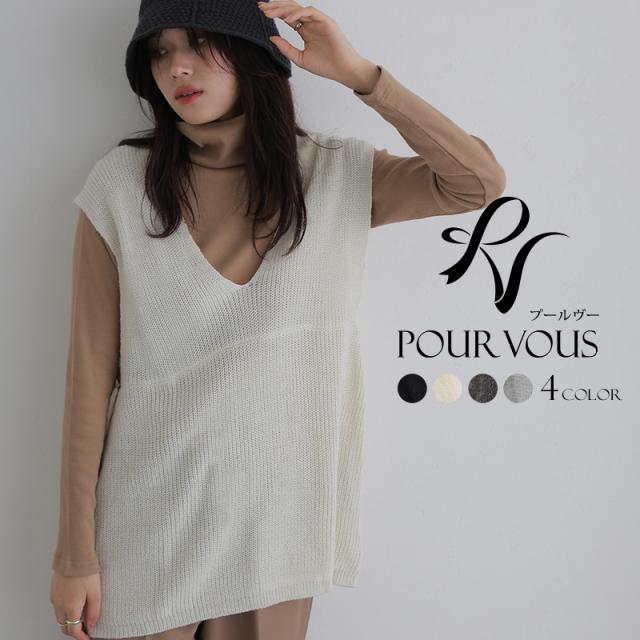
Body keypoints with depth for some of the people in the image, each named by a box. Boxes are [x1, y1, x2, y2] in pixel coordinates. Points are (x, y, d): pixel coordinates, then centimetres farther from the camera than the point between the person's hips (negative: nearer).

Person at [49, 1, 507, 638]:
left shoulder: (339, 177, -3)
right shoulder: (119, 186, -8)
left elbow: (481, 184, -12)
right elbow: (90, 373, -7)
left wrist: (359, 74, -16)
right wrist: (76, 553, -5)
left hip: (278, 525, 1)